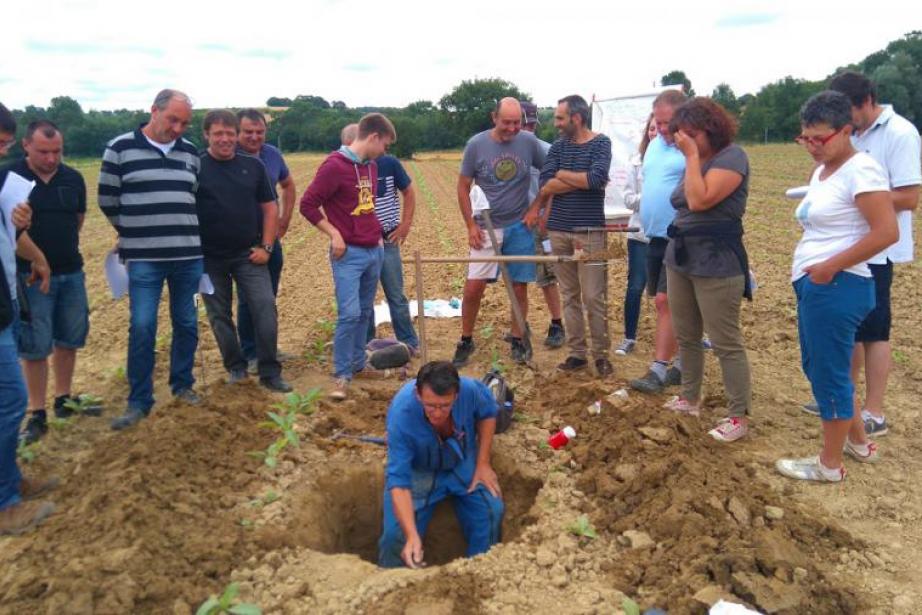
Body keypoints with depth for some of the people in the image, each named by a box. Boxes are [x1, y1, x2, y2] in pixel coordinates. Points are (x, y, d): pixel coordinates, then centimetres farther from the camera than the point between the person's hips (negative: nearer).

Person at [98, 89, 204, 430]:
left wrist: (183, 232, 13)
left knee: (187, 324, 10)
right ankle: (139, 401, 8)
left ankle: (182, 384, 28)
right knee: (142, 328, -3)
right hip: (143, 258, -3)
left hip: (189, 255, 4)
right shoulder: (120, 149, -3)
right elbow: (108, 200, 3)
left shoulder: (190, 153, 8)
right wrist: (138, 233, 10)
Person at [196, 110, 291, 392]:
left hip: (249, 254, 1)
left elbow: (270, 207, 6)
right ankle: (236, 367, 26)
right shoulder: (195, 167, -4)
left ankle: (270, 373, 3)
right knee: (220, 315, 9)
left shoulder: (253, 165, 2)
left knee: (265, 307, -6)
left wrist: (267, 246, -2)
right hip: (210, 257, -1)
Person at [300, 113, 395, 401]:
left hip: (374, 251, 8)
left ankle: (358, 364, 26)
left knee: (365, 312, 13)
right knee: (349, 314, -11)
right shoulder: (334, 165, -14)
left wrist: (376, 232, 15)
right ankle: (341, 376, -1)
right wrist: (334, 234, -14)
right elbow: (308, 204, -13)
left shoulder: (371, 166, 10)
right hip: (348, 253, -8)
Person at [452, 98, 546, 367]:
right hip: (486, 228, -1)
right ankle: (465, 341, 14)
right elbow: (463, 187, 0)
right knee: (473, 288, -4)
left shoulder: (529, 142, -3)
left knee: (520, 288, 6)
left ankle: (517, 341, 21)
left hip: (520, 227, 1)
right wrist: (471, 225, -6)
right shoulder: (476, 144, -6)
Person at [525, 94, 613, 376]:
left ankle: (601, 354, 11)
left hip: (590, 231, -4)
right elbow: (546, 184, -6)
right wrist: (583, 179, -12)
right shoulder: (557, 147, 9)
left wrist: (562, 175, -6)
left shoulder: (600, 143, -2)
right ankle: (577, 352, 17)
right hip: (558, 230, 4)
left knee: (594, 297, -2)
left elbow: (597, 178, -19)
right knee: (569, 296, 8)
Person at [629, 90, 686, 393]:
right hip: (654, 237, 9)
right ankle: (683, 363, 24)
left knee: (666, 302, -9)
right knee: (667, 304, 13)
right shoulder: (655, 144, 14)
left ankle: (658, 371, -4)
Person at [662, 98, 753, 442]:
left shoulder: (731, 156, -11)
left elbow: (700, 200, -22)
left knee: (726, 343, -3)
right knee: (685, 336, 17)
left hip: (716, 264, -8)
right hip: (680, 259, 9)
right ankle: (689, 399, 32)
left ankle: (739, 417, 6)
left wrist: (693, 155, -16)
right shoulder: (694, 162, 13)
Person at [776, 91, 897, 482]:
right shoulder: (823, 169, 13)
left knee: (828, 374, 1)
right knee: (815, 366, 20)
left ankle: (829, 465, 17)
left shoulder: (860, 169, -15)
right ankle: (858, 442, 37)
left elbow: (887, 231, -22)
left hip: (837, 287, -10)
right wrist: (805, 267, 10)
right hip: (814, 285, 10)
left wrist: (831, 266, -19)